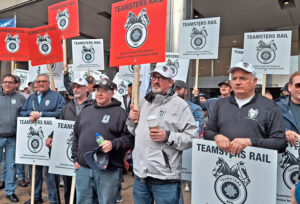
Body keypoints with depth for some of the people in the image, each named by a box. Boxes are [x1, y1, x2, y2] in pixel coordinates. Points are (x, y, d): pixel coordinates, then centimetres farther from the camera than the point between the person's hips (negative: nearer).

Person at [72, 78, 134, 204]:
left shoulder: (120, 113, -2)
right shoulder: (86, 110, 15)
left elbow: (130, 138, -8)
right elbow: (76, 137, 20)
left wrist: (113, 144, -22)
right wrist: (75, 159, 14)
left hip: (107, 170, -4)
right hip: (83, 168, 5)